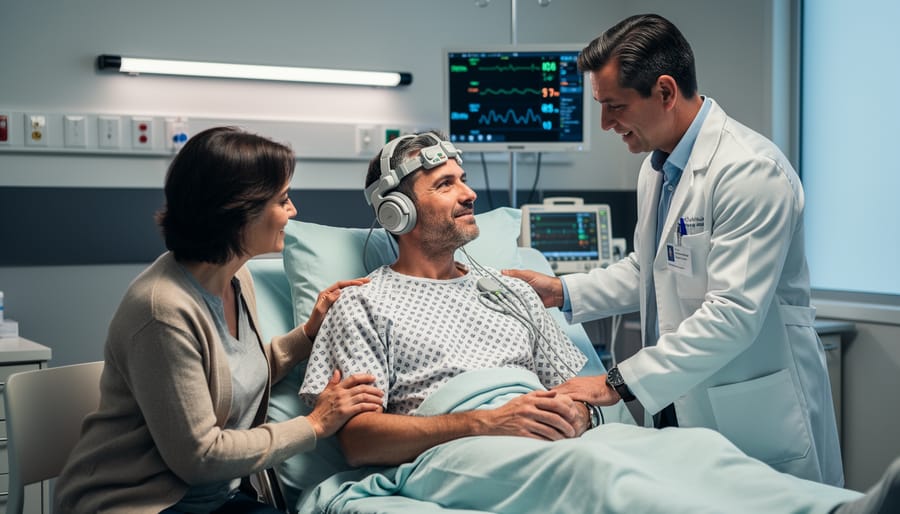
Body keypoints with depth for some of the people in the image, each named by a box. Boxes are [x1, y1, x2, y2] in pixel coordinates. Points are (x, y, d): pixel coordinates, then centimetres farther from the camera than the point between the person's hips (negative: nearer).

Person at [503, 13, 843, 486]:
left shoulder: (750, 171, -20)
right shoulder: (656, 167, 10)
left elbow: (734, 313, -26)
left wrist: (620, 383, -26)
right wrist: (563, 292, 7)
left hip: (756, 418, -8)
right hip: (680, 406, 8)